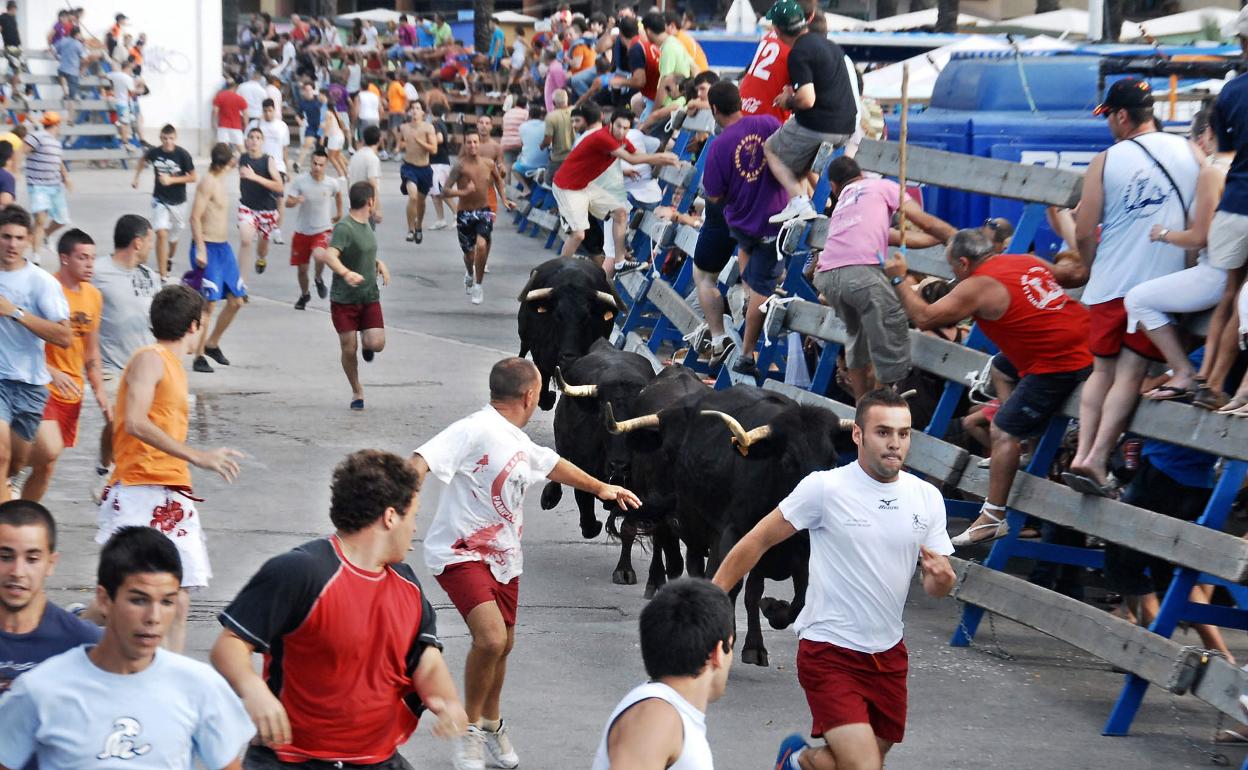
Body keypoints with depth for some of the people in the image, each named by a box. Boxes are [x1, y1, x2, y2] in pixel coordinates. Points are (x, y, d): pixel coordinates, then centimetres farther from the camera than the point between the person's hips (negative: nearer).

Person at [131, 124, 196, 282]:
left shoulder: (182, 155, -16)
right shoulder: (154, 152, -9)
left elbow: (193, 177, -11)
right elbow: (143, 160, 15)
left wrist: (172, 180, -20)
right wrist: (136, 178, 17)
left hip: (178, 202, 0)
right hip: (160, 200, 0)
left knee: (174, 237, 17)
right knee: (162, 234, -17)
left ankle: (170, 259, 52)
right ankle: (163, 277, -17)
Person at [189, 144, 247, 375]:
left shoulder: (220, 181, 15)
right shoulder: (208, 183, -13)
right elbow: (195, 217, -19)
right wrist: (200, 250, -24)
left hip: (224, 247, 9)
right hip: (208, 248, -9)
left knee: (236, 300, 10)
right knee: (208, 303, -9)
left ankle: (212, 344, 25)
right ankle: (199, 357, -4)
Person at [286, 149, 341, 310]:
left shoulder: (331, 183, -8)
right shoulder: (300, 180, -12)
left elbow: (338, 194, 16)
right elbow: (287, 203, -11)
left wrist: (339, 213, 23)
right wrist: (296, 201, -33)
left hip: (323, 229, -1)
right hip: (302, 230, 1)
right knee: (301, 268, 8)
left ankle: (319, 279, 3)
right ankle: (304, 295, 37)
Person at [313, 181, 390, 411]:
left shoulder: (366, 225, 10)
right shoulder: (344, 228, -17)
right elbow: (330, 256, -31)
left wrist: (379, 263, 9)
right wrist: (346, 273, -48)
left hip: (370, 297, 6)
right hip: (344, 299, -6)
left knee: (377, 344, -11)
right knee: (349, 349, 0)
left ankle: (366, 342, 25)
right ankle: (357, 392, 21)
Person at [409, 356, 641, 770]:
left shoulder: (520, 444, 13)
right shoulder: (476, 430, -17)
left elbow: (554, 465, 33)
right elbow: (421, 463, -27)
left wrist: (601, 487, 47)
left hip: (503, 557, 9)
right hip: (461, 552, -9)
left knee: (503, 645, 15)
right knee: (491, 638, -23)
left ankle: (492, 724, 39)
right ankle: (471, 731, -2)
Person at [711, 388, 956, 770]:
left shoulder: (927, 498, 1)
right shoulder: (824, 488, -13)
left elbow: (937, 586, 7)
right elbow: (758, 541, -7)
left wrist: (941, 579, -18)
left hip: (889, 654, 6)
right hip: (830, 654, -6)